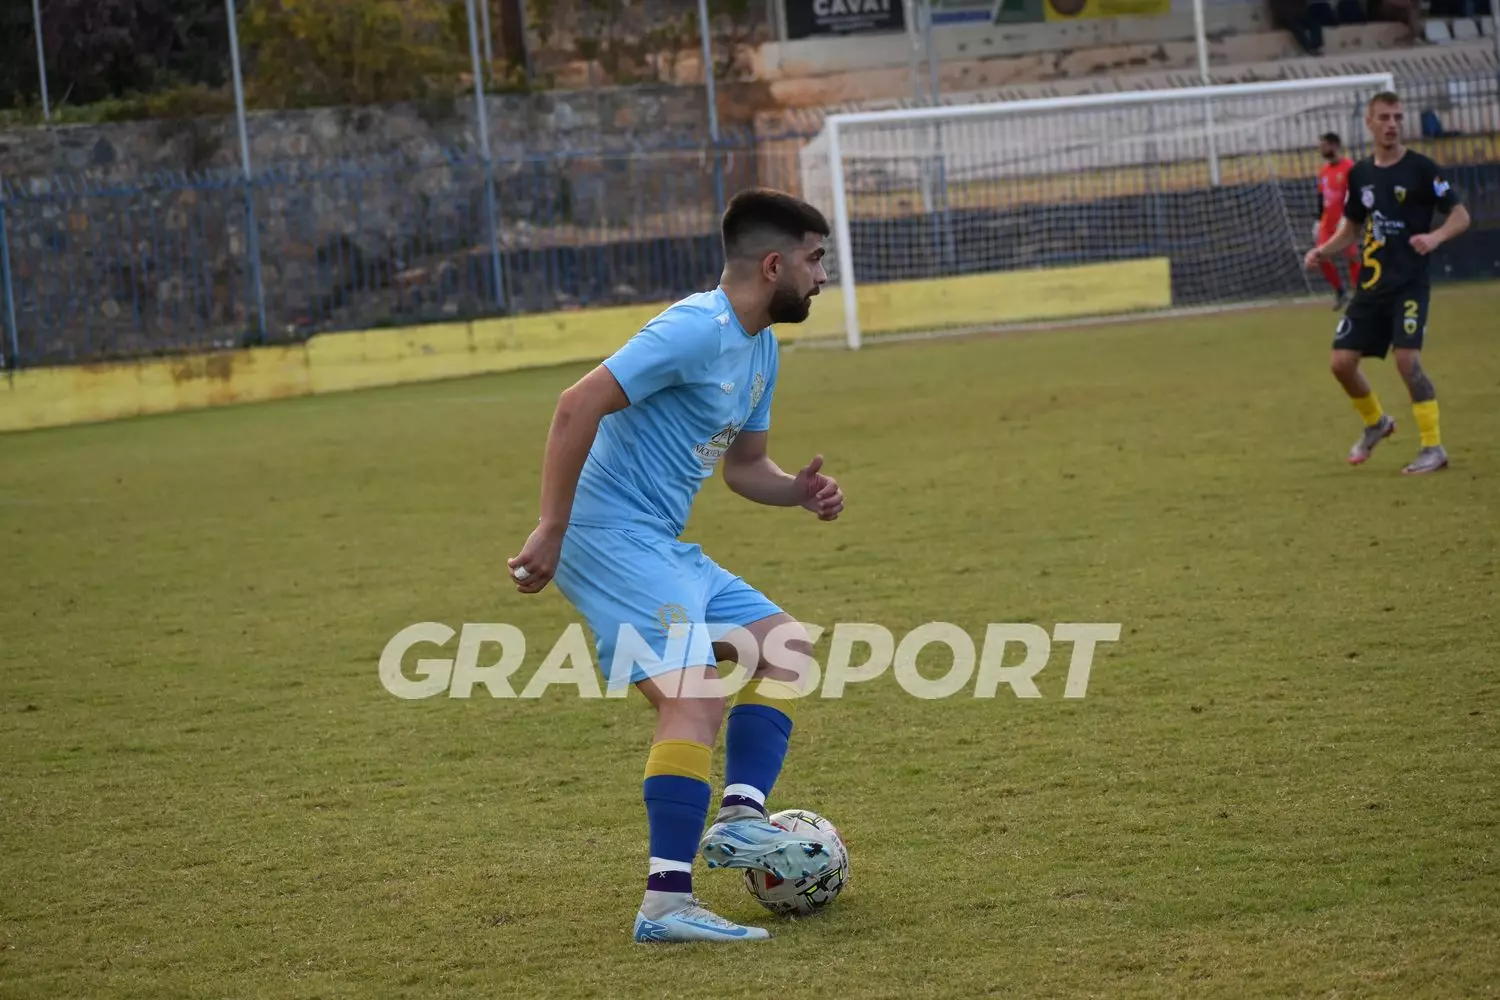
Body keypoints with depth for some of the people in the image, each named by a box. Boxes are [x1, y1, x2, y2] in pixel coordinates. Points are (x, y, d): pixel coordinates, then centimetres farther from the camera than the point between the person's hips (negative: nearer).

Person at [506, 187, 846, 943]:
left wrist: (799, 491, 2)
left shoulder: (760, 349, 14)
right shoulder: (698, 329, -17)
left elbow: (744, 465, 24)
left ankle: (739, 819, 4)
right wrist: (551, 529, -23)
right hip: (611, 536, -11)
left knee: (785, 646, 13)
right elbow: (580, 405, -22)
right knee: (697, 695, -21)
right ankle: (665, 903, -23)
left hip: (662, 547, 11)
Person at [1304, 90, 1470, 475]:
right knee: (1341, 361, 2)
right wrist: (1324, 251, 2)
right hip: (1371, 285, 6)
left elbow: (1461, 215, -8)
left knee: (1407, 359, -21)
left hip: (1410, 283, -6)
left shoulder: (1420, 168, -7)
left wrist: (1435, 237, -28)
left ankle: (1434, 448, -10)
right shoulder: (1360, 173, 8)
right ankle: (1376, 423, 30)